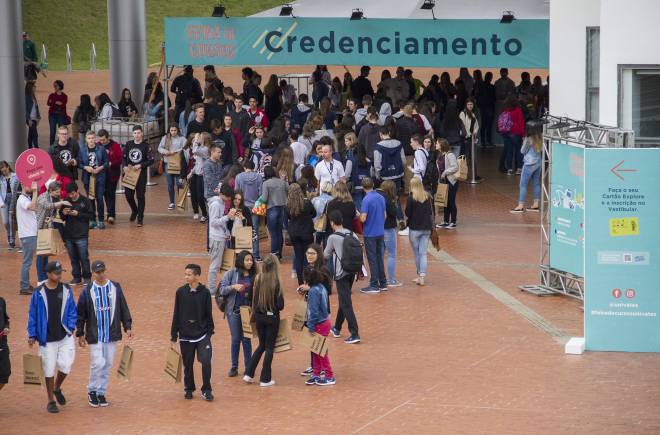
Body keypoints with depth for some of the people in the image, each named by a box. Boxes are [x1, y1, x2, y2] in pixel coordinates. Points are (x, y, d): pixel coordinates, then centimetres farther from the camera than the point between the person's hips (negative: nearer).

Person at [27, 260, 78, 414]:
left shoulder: (66, 291, 3)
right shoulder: (39, 293, -5)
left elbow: (72, 312, 9)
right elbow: (32, 315, 1)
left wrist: (70, 328, -4)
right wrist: (32, 335, -3)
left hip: (65, 337, 2)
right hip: (47, 339, -2)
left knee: (65, 365, -8)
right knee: (49, 369, 2)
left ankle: (57, 388, 24)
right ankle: (51, 401, 17)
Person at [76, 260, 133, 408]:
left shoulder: (115, 288, 3)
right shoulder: (87, 291, -4)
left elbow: (123, 308, 10)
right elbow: (80, 314, 2)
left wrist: (127, 327, 4)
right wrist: (80, 334, 1)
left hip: (112, 333, 3)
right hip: (95, 335, -3)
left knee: (108, 364, 6)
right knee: (98, 363, -11)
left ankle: (101, 393, 18)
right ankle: (92, 391, 8)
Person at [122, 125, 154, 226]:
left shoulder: (146, 146, -5)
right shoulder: (128, 144, 4)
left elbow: (151, 160, -5)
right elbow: (124, 157, 12)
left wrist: (140, 166, -17)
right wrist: (125, 166, -7)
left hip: (141, 174, -3)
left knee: (140, 196, -1)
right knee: (128, 195, 4)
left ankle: (140, 218, 7)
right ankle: (134, 211, 32)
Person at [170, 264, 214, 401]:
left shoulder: (205, 292, -4)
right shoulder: (181, 292, -2)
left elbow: (209, 313, 4)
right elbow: (176, 314, 3)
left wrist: (210, 330, 5)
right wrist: (174, 335, 3)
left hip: (202, 334, -2)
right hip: (185, 335, 2)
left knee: (206, 361, -12)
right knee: (187, 364, 9)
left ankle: (206, 390, 1)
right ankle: (189, 389, 27)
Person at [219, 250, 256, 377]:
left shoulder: (254, 276, 2)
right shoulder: (231, 273, -1)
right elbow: (222, 289, -4)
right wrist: (233, 287, -21)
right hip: (234, 311, -1)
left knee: (247, 339, 2)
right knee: (235, 339, 4)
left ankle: (248, 367, 11)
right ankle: (234, 367, 14)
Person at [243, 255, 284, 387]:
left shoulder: (258, 279, -8)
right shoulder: (276, 282, -17)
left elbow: (254, 299, 1)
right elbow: (280, 305, -15)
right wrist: (275, 308, 6)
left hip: (259, 316, 4)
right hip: (272, 317, -4)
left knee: (262, 345, 21)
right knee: (269, 348, 9)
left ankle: (248, 374, 15)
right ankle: (265, 379, 12)